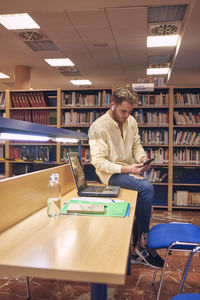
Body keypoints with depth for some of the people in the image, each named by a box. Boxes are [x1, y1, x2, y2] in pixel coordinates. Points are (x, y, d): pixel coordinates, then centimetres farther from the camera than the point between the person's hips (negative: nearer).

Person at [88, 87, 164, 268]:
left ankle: (136, 250, 3)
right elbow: (98, 161, -17)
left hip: (131, 169, 7)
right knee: (147, 187, -27)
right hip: (111, 173, -6)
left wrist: (142, 157, -6)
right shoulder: (98, 127, -13)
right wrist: (126, 169, -24)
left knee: (145, 197, -16)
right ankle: (142, 243, -11)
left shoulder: (131, 121, 7)